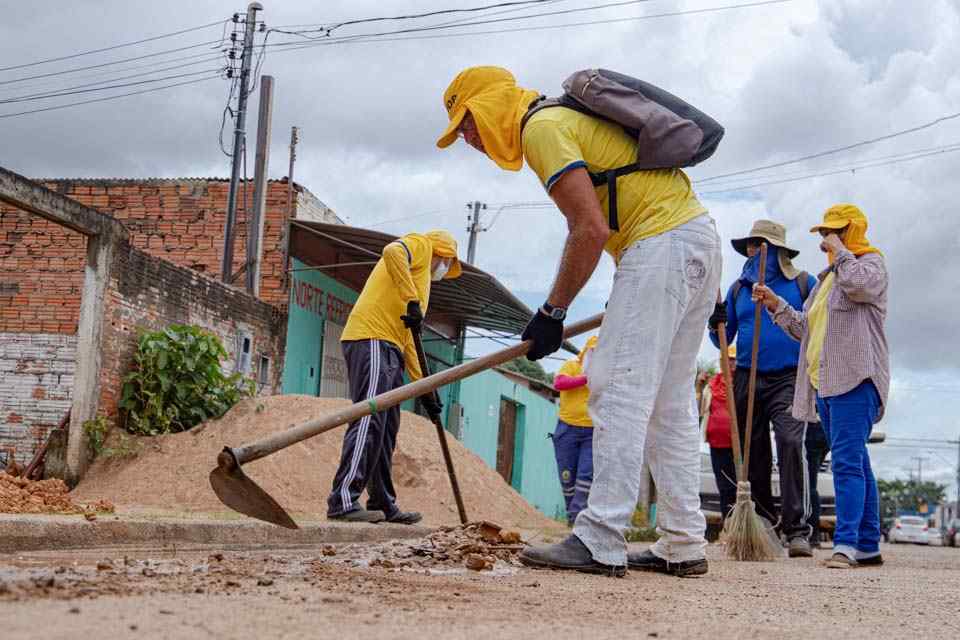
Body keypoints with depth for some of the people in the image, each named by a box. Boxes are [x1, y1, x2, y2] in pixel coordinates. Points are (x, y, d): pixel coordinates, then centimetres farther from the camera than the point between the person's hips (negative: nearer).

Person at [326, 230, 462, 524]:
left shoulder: (422, 278, 34)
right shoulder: (419, 245, 10)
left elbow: (407, 339, 30)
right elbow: (392, 251, -16)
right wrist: (412, 301, -19)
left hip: (388, 349, 10)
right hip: (372, 339, -10)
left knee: (385, 432, 9)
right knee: (369, 420, -17)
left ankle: (383, 505, 12)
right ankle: (343, 500, -21)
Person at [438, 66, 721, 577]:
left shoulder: (542, 127, -8)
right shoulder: (566, 118, 22)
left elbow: (592, 231, -18)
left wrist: (552, 312, -11)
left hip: (662, 243, -10)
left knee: (619, 390, -12)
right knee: (669, 403, 10)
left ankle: (600, 543, -14)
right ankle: (683, 546, 12)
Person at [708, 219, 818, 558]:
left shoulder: (803, 283, 5)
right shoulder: (738, 288, 15)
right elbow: (724, 339, 17)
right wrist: (716, 323, -3)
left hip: (788, 380, -4)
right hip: (748, 380, 4)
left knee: (791, 444, -21)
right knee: (754, 454, 6)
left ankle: (797, 530, -21)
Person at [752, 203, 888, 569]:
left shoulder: (871, 262, 2)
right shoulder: (827, 278, 27)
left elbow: (859, 283, -23)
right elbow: (804, 329, 27)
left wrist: (840, 252, -7)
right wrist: (775, 305, 14)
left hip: (854, 380, -9)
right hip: (824, 384, 9)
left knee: (847, 461, -17)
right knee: (856, 463, 10)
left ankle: (846, 544, -21)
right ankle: (868, 546, 15)